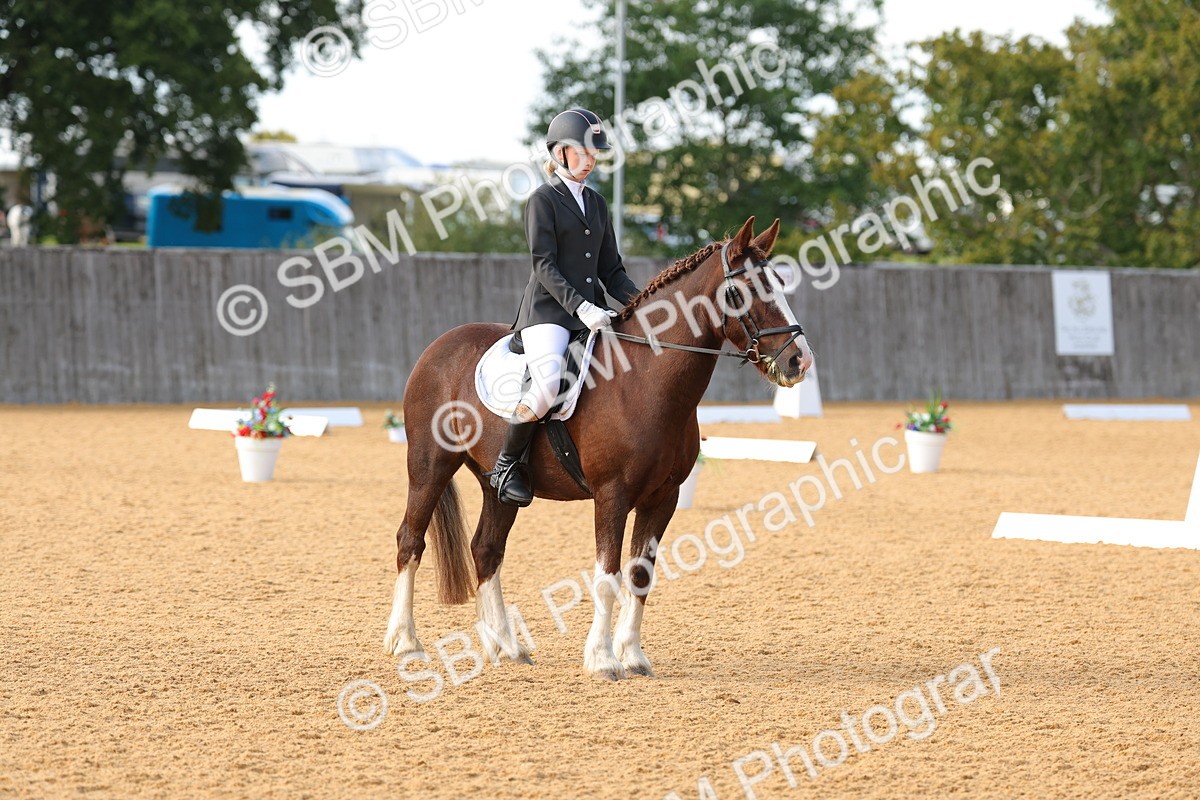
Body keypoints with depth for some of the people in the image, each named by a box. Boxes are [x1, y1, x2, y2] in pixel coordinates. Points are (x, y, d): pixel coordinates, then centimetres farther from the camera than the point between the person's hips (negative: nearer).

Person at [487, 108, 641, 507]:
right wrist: (580, 306, -23)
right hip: (549, 309, -7)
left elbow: (611, 269, 17)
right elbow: (545, 265, -11)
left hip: (592, 312, 7)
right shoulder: (543, 200, -1)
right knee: (548, 383, -29)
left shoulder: (596, 203, 18)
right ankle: (506, 465, -11)